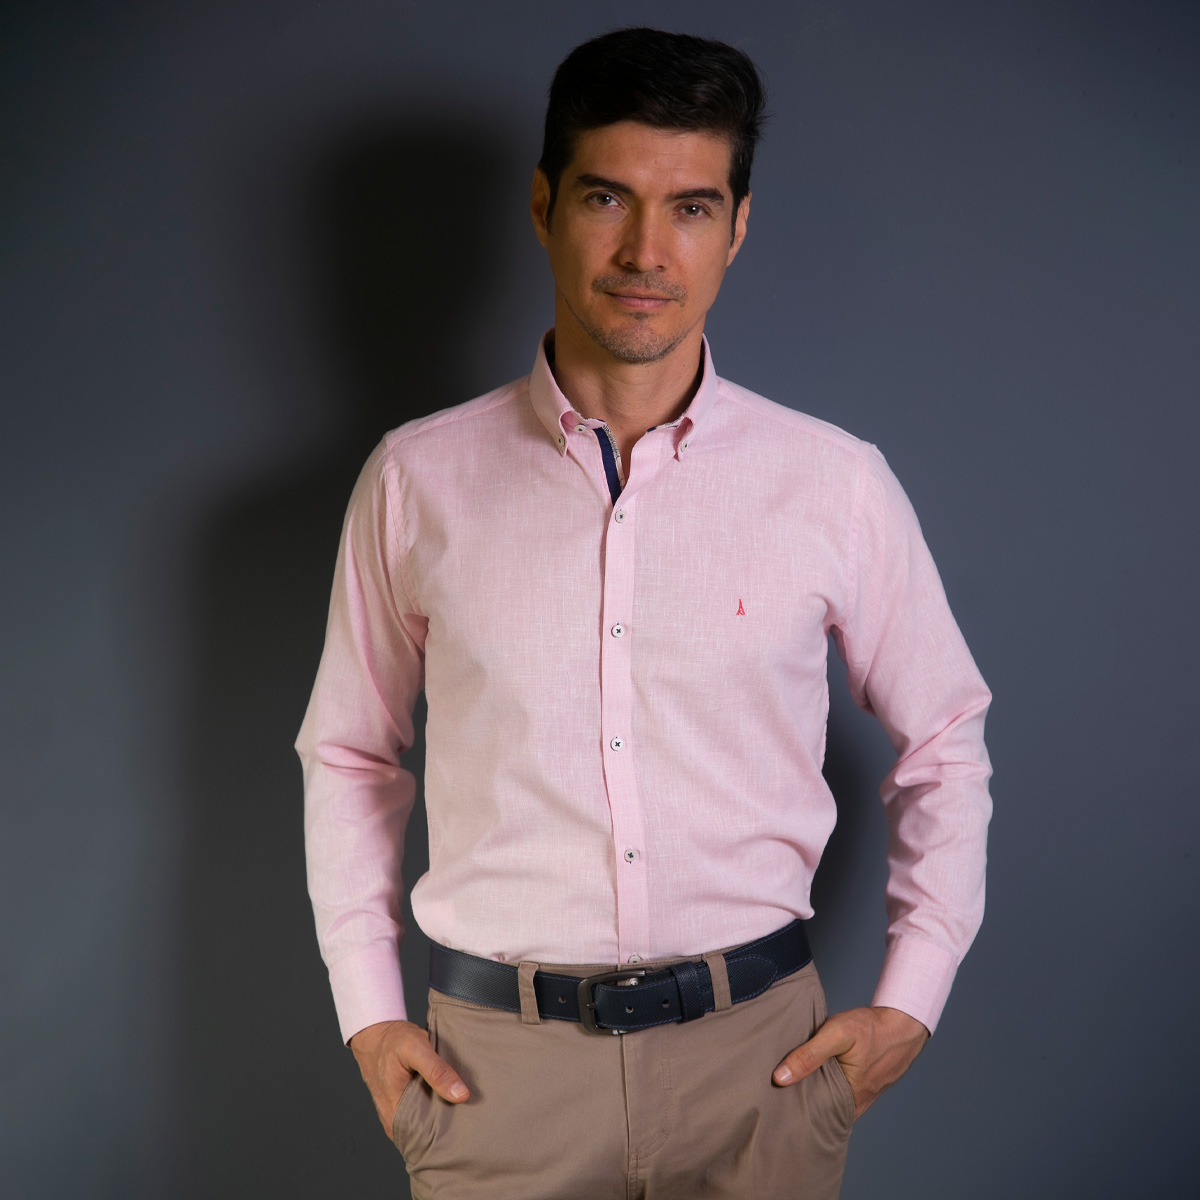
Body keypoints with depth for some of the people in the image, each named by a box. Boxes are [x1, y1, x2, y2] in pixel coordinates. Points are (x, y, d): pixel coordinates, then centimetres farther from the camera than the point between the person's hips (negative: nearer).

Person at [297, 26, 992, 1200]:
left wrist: (911, 999, 4)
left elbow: (945, 742, 8)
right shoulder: (416, 480, -2)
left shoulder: (835, 484, -3)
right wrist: (367, 1012, 3)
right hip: (494, 1058, 0)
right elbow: (348, 756, 8)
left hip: (758, 1054, 0)